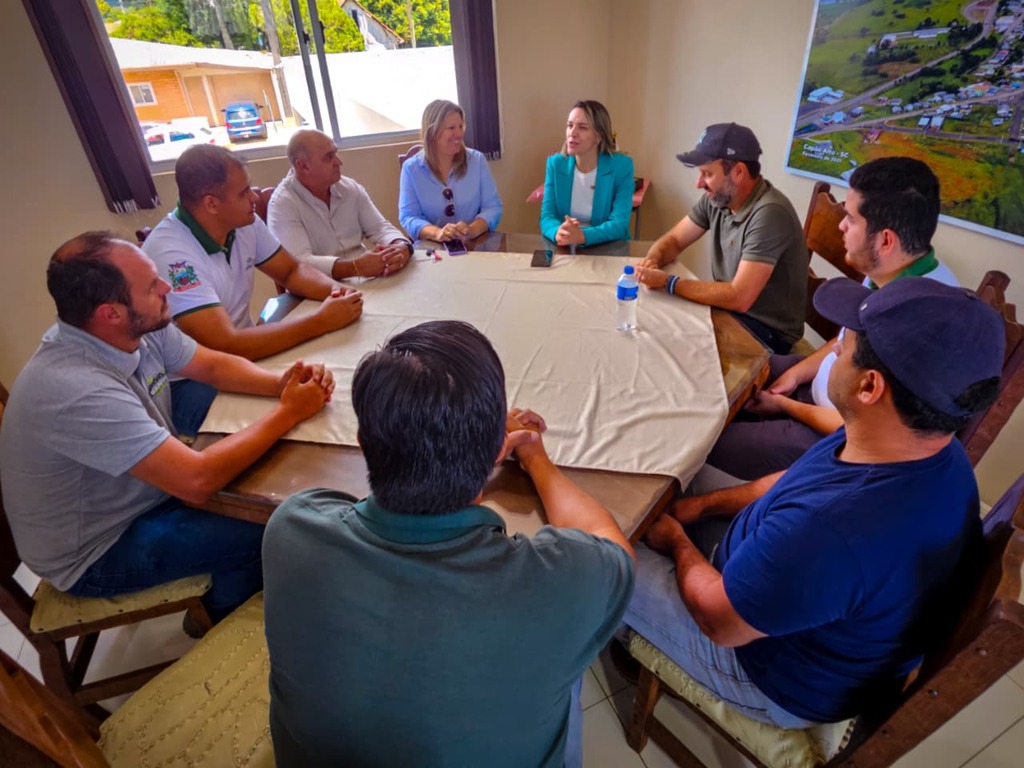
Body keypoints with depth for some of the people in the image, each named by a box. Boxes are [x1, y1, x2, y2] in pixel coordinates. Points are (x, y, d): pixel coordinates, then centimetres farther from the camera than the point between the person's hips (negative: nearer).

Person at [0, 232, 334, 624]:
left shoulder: (142, 328, -14)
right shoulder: (77, 391, -37)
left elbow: (214, 365, -1)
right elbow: (197, 480, -39)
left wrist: (281, 384, -21)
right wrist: (288, 412, -30)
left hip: (137, 490, 8)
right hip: (93, 553, -7)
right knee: (265, 536, -13)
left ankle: (217, 592, 25)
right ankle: (225, 628, 19)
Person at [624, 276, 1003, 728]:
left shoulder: (830, 531, -47)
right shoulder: (936, 453, -16)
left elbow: (718, 619, -28)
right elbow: (796, 483, 2)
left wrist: (678, 543, -9)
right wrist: (701, 504, 0)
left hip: (785, 686, -7)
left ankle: (626, 634, 39)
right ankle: (638, 627, 41)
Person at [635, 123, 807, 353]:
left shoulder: (769, 213, -27)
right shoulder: (716, 198, -4)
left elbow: (739, 298, -31)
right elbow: (673, 240, 6)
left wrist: (668, 282, -26)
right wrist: (653, 260, -17)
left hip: (768, 331, -7)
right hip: (730, 306, 7)